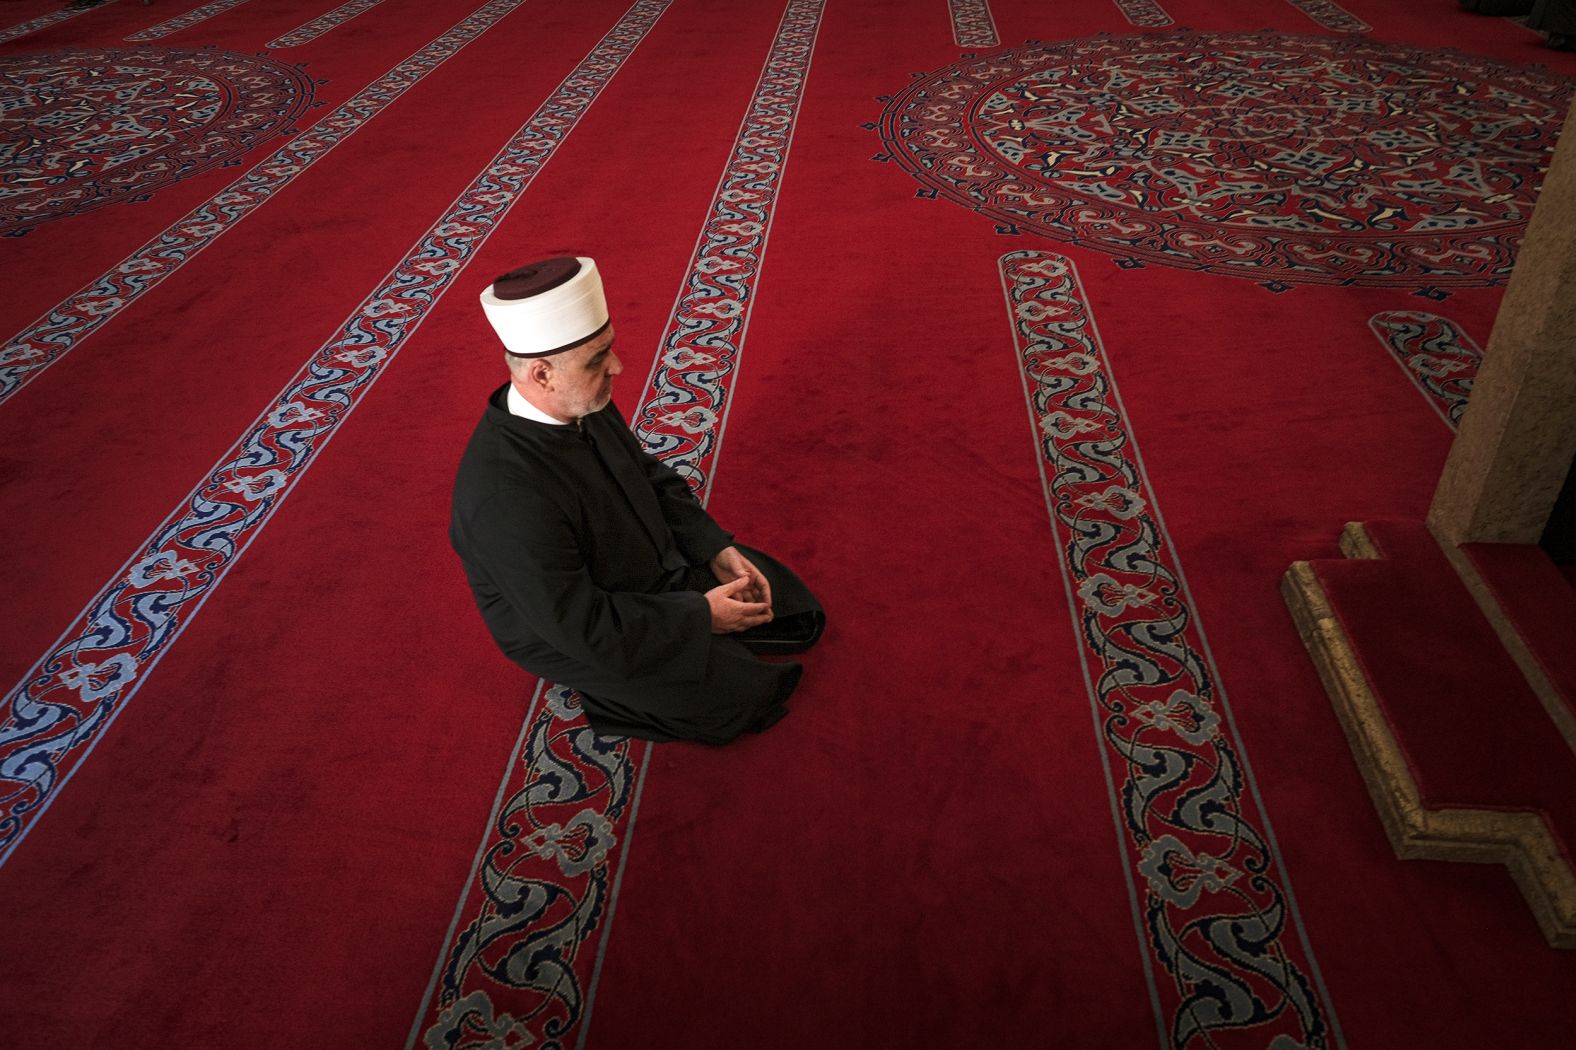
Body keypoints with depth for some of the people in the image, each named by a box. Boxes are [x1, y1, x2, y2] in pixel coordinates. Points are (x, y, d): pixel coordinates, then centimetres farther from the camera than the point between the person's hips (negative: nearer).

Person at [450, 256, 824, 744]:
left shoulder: (585, 403, -15)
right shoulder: (507, 494, -39)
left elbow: (651, 476, 4)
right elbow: (582, 627, -31)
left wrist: (718, 550, -7)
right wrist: (700, 615, -22)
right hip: (581, 637, -7)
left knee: (799, 614, 10)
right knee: (743, 695, -10)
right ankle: (616, 693, 10)